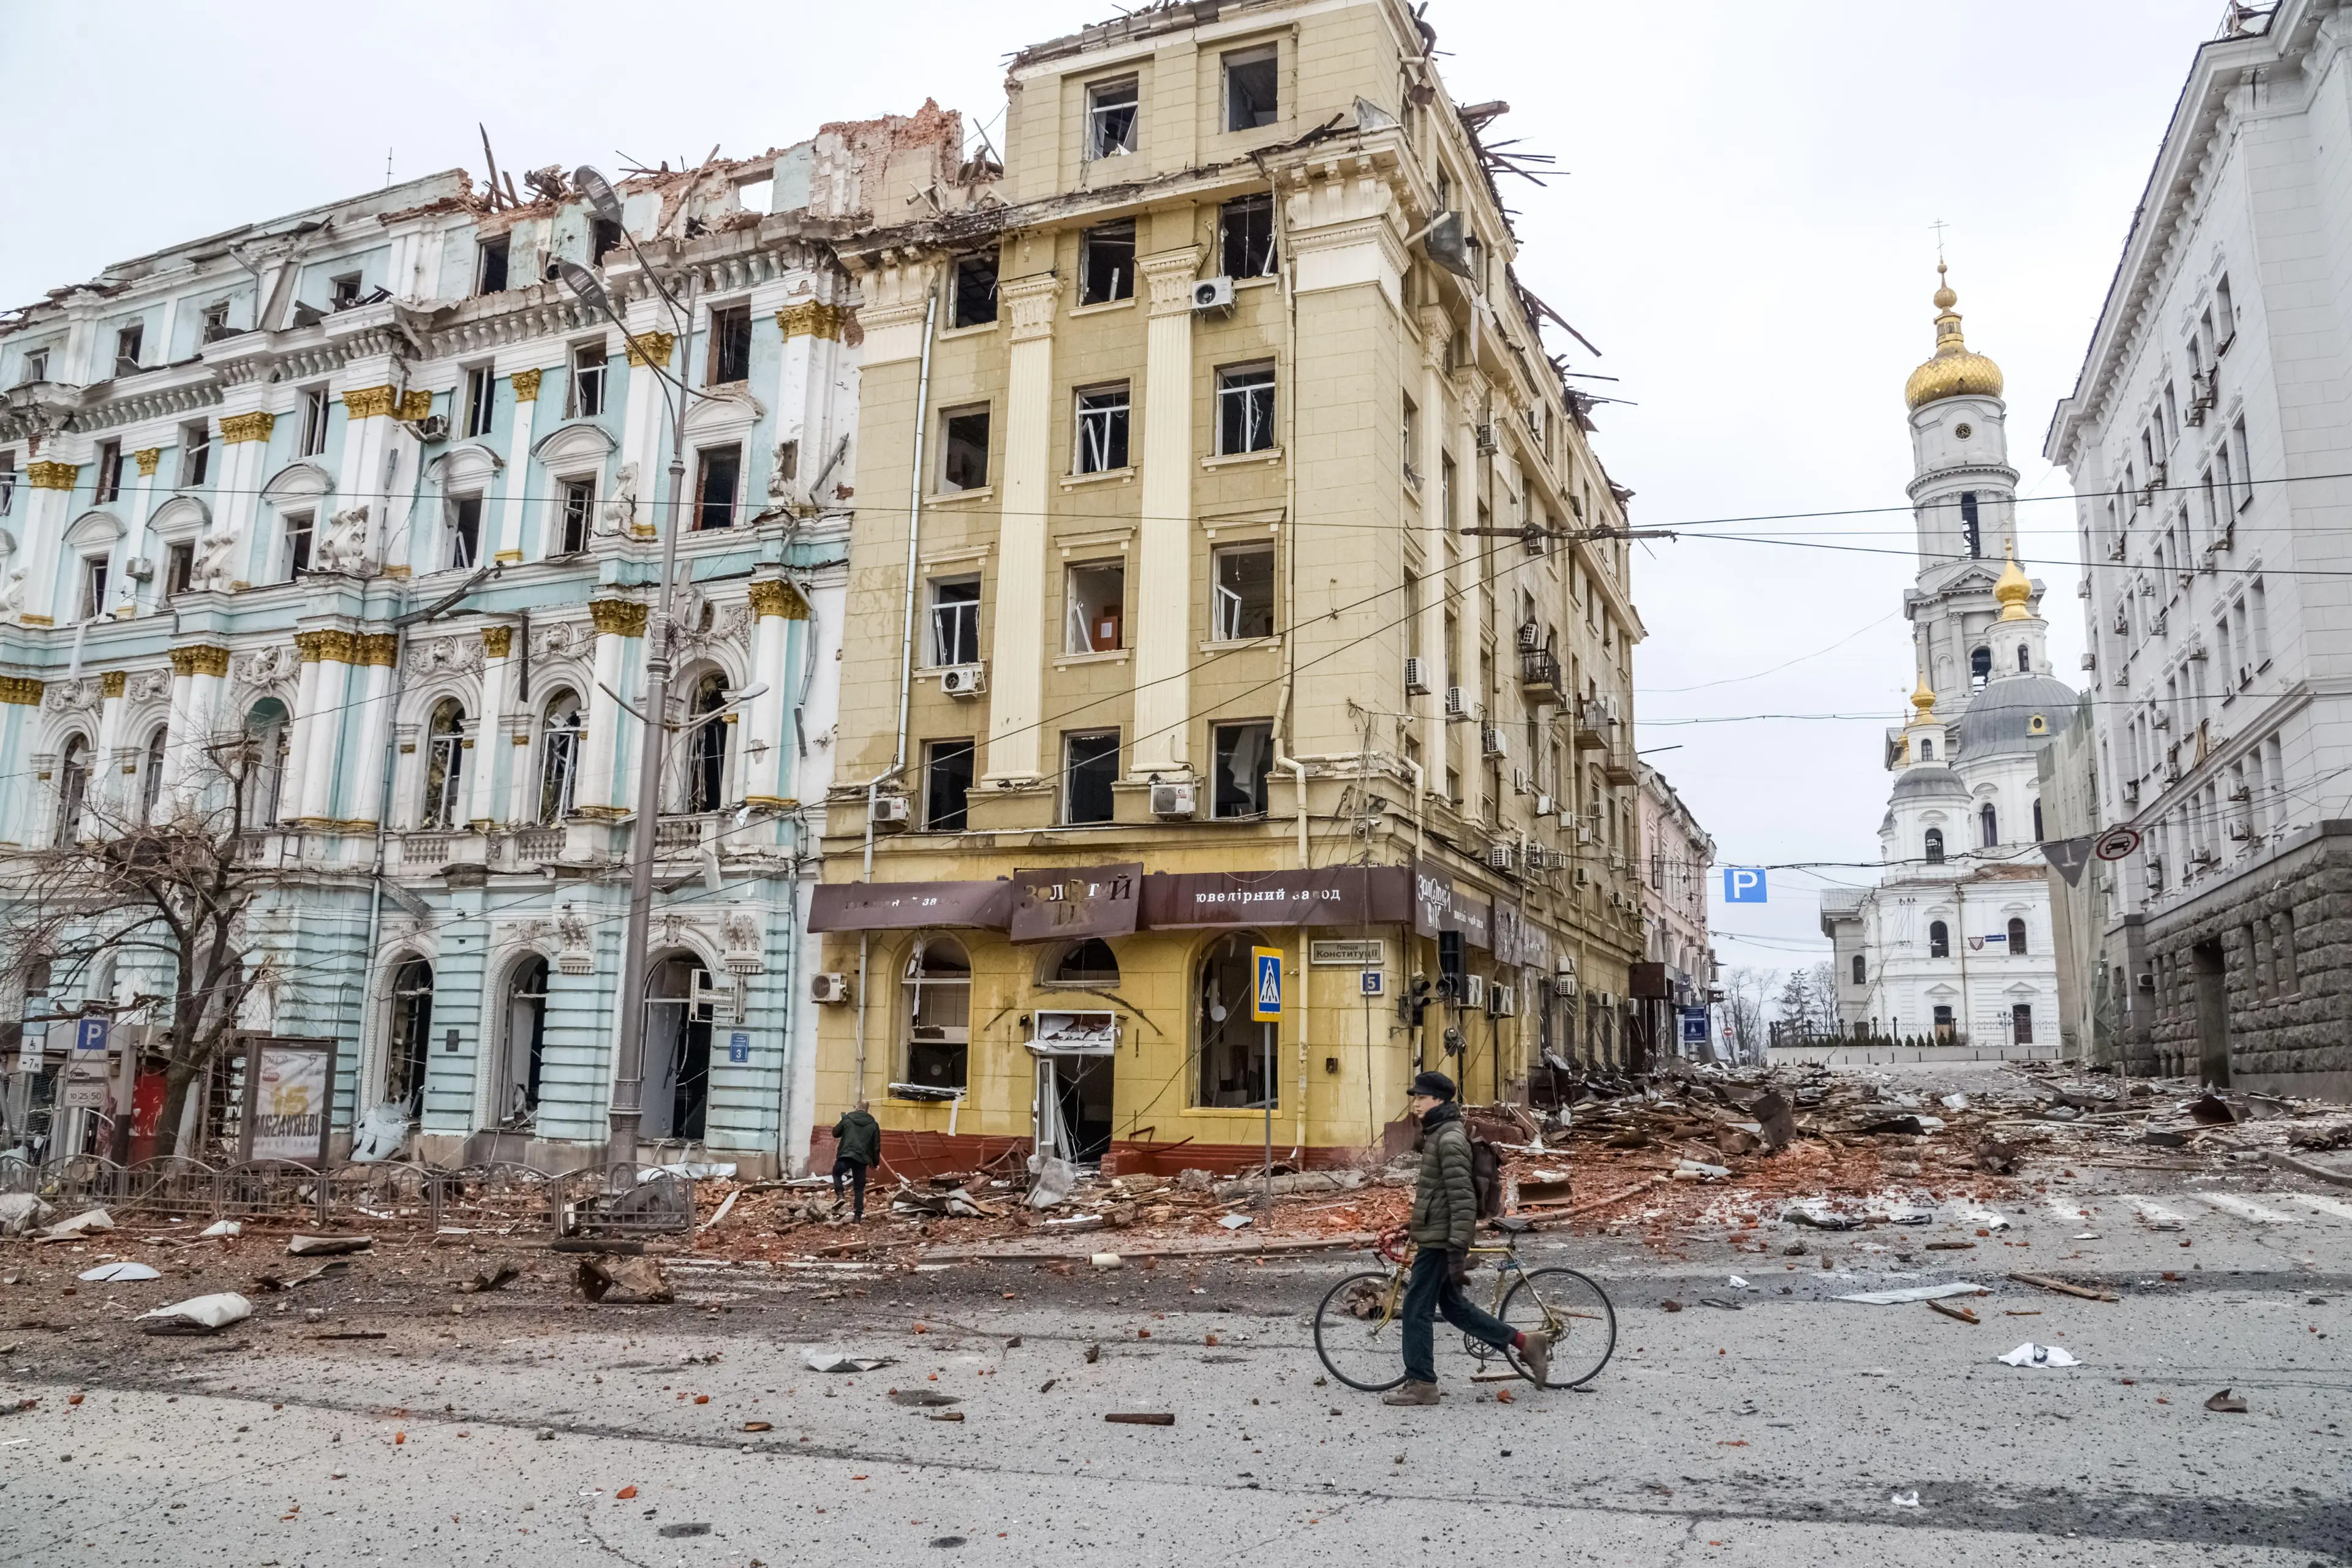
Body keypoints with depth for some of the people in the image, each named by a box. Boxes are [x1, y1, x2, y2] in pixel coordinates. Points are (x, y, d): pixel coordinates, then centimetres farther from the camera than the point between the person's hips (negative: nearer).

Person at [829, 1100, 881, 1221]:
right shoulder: (873, 1124, 7)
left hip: (846, 1155, -2)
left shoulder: (847, 1119, 3)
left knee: (837, 1173, 25)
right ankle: (858, 1215, 5)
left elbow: (835, 1133, 16)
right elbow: (876, 1146, 8)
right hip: (862, 1158, 2)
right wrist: (876, 1161, 18)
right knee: (859, 1187, 8)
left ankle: (840, 1195, 3)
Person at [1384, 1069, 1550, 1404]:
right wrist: (1417, 1222, 30)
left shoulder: (1450, 1139, -18)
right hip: (1435, 1236, 10)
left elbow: (1462, 1198, -23)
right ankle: (1526, 1343, 21)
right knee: (1453, 1306, 16)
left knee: (1417, 1308, -2)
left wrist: (1457, 1249, -25)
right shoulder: (1437, 1134, 14)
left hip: (1440, 1239, -10)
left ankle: (1420, 1384, 8)